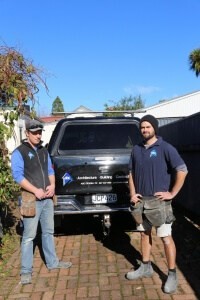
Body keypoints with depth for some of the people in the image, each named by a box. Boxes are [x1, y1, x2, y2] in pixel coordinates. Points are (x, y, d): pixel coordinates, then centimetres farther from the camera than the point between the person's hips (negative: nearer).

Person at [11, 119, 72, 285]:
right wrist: (36, 191, -21)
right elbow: (17, 175, -15)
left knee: (48, 232, 16)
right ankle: (26, 271, 8)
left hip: (47, 198, 7)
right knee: (29, 236, -2)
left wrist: (52, 186, -3)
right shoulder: (19, 152, -8)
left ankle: (52, 262, 30)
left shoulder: (44, 151, 14)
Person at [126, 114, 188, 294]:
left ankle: (172, 275, 13)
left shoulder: (165, 148, -9)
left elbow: (182, 170, -14)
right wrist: (133, 193, 4)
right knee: (144, 234, 16)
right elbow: (131, 173, 16)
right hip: (141, 201, 6)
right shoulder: (136, 150, 7)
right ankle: (146, 268, 32)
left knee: (166, 237, 0)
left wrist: (172, 193, -14)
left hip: (158, 201, -6)